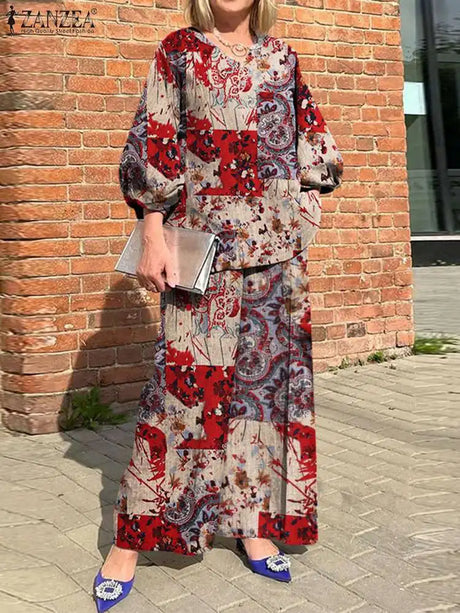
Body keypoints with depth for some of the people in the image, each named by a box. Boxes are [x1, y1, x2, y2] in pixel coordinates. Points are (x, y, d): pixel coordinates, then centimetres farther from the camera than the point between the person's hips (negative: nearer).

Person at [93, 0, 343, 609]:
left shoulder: (281, 57, 14)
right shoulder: (179, 50, 5)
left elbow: (310, 147, 17)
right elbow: (154, 147, -1)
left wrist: (307, 225, 10)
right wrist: (153, 235, -9)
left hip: (277, 243, 4)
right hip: (204, 240, -3)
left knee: (268, 370, 4)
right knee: (187, 376, -7)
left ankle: (253, 520, 17)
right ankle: (132, 537, 4)